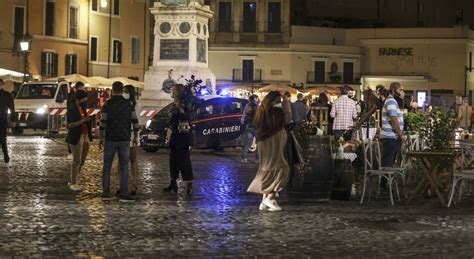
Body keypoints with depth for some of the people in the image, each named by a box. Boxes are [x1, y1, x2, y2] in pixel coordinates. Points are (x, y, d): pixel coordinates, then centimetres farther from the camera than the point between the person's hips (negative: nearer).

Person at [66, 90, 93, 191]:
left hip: (86, 137, 7)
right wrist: (83, 121, -24)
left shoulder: (84, 109, 14)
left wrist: (90, 120, 3)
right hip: (76, 138, -7)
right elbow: (70, 125, -16)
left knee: (82, 161, 8)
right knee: (76, 161, -6)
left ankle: (71, 181, 18)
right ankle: (73, 183, 2)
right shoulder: (71, 110, -8)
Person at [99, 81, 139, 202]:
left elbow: (103, 122, -8)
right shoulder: (128, 104, 1)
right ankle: (124, 194, 1)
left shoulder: (108, 105, -5)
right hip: (124, 140, 1)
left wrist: (100, 138, 1)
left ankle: (106, 193, 6)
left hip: (110, 139, -1)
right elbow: (135, 121, 0)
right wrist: (136, 136, 10)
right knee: (124, 167, 4)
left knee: (107, 166, 8)